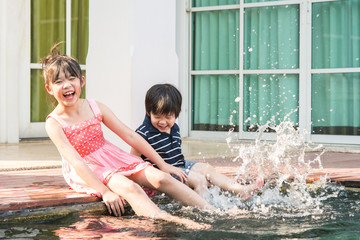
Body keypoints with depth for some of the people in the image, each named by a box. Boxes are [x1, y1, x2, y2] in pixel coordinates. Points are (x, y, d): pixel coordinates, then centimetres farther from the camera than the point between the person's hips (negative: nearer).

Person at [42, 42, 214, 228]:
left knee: (160, 178, -16)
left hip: (113, 158, 4)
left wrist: (163, 165, 4)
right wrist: (105, 192, -32)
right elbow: (76, 161, -22)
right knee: (129, 188, -32)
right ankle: (173, 222, -48)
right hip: (88, 173, -4)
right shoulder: (54, 123, -11)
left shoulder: (96, 107, 1)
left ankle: (213, 212, -17)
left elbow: (130, 136, 4)